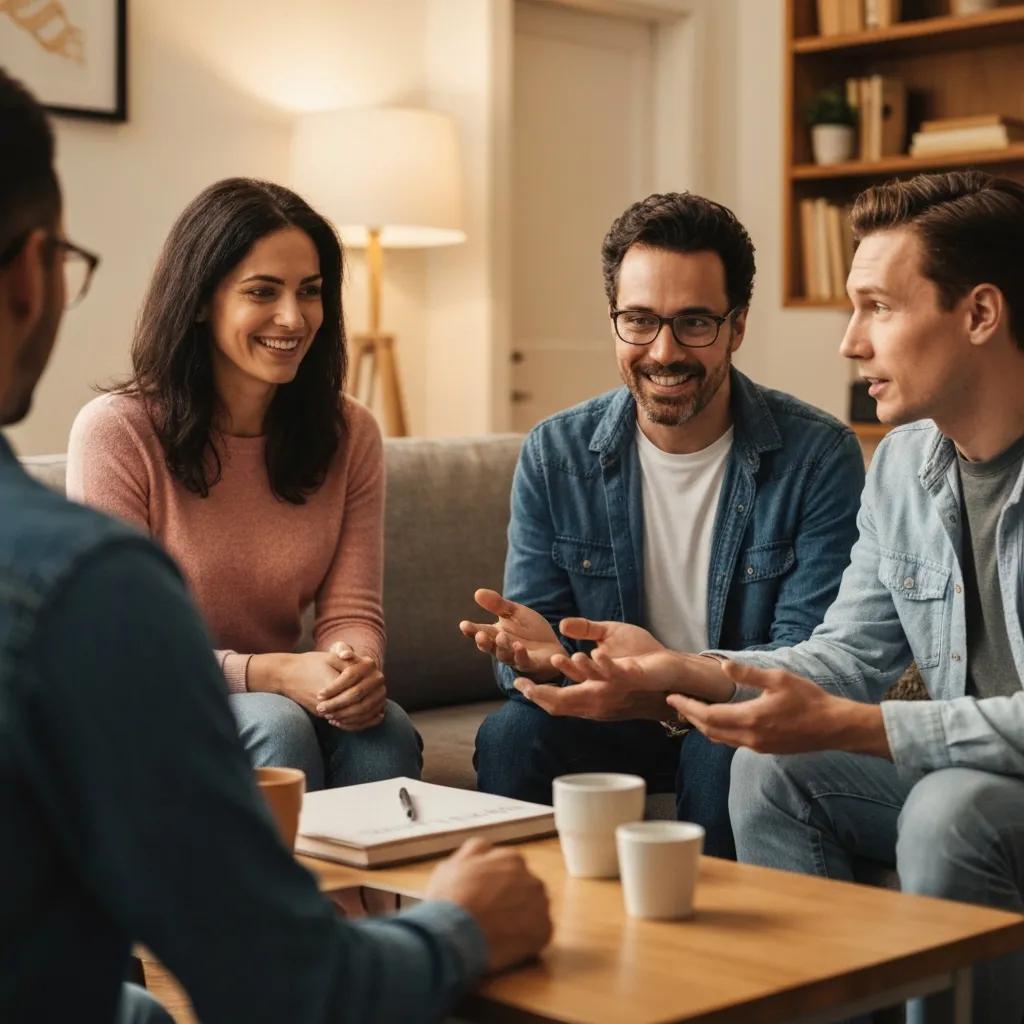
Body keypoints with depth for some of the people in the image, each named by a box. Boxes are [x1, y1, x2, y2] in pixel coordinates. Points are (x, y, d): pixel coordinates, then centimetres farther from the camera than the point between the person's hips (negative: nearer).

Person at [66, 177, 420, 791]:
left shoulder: (350, 434, 3)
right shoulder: (116, 431, -13)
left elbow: (352, 610, 0)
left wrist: (358, 669, -25)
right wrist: (273, 675, -27)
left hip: (284, 695, 4)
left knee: (386, 732, -28)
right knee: (277, 725, -33)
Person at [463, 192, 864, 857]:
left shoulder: (821, 457, -11)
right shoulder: (555, 454, -2)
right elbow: (528, 640, -2)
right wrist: (537, 655, -29)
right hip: (613, 721, 2)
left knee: (723, 753, -34)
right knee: (511, 735, -26)